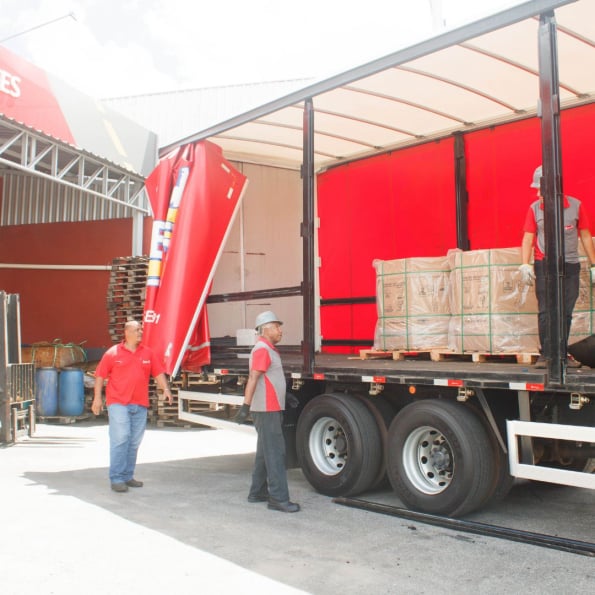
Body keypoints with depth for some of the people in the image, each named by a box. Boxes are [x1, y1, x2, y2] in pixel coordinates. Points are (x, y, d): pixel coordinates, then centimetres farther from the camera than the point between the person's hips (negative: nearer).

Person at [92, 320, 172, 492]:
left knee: (134, 442, 9)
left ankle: (128, 476, 19)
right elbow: (100, 375, 2)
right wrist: (97, 397, -3)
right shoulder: (113, 353, 1)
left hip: (140, 404, 5)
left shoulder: (147, 353, 12)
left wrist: (165, 389, -2)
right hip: (118, 403, -5)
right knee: (120, 438, -11)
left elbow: (158, 373, 13)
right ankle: (116, 478, -5)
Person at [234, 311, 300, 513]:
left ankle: (258, 492, 24)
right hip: (266, 410, -10)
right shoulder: (262, 349, -14)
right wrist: (245, 406, -31)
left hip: (272, 409, 10)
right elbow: (253, 378, -24)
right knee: (275, 453, -9)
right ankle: (278, 498, -7)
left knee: (265, 452, 15)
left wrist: (286, 397, 33)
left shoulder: (269, 350, 17)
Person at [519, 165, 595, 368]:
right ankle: (546, 355, -3)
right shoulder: (534, 208, 1)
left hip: (571, 266, 1)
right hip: (544, 266, -1)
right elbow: (528, 238, -2)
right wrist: (525, 264, -15)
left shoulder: (576, 206, 3)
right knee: (546, 311, -6)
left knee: (565, 312, 5)